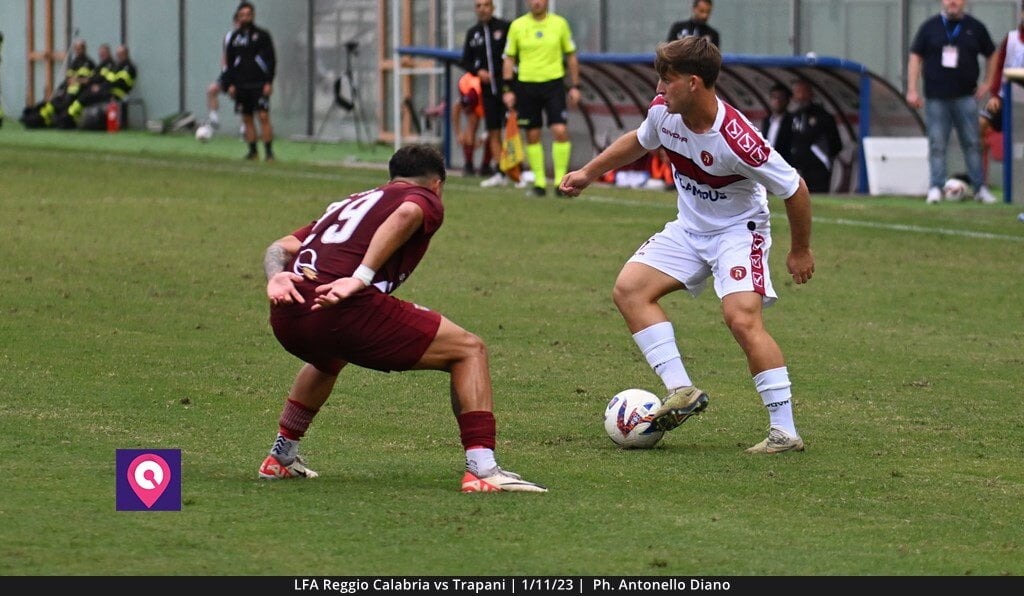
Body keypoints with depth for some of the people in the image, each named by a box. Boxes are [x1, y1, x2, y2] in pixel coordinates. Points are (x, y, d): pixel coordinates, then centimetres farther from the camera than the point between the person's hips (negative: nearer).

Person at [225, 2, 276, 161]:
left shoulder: (262, 35, 2)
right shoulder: (234, 37, 10)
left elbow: (271, 60, 0)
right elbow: (230, 62, 13)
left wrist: (269, 82, -8)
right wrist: (231, 84, 5)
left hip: (259, 85, -4)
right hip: (241, 85, 4)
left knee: (263, 116, -11)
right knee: (247, 118, 3)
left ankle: (269, 151, -10)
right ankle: (252, 151, 10)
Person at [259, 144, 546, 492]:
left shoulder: (353, 202, 33)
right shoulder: (426, 199, 14)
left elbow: (281, 247, 20)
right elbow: (405, 215, -13)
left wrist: (277, 278, 0)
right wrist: (361, 278, -19)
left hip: (285, 317, 7)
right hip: (347, 309, -7)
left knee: (329, 360, 43)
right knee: (468, 350, 6)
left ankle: (280, 458, 47)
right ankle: (481, 470, -6)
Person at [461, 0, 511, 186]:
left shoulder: (505, 27, -4)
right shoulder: (473, 33, 10)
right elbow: (466, 61, 16)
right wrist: (478, 71, -3)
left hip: (507, 85, -4)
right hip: (488, 88, 4)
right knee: (493, 132, 5)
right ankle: (499, 174, 10)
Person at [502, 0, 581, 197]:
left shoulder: (559, 24, 3)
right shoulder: (517, 26, 3)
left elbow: (571, 55, 11)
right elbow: (509, 59, 8)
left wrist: (575, 86, 6)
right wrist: (508, 90, 2)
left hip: (554, 84, -1)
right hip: (527, 83, 1)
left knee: (560, 131, -12)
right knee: (533, 135, 3)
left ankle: (560, 180, -3)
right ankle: (539, 182, 12)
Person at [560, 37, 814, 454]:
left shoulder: (736, 140, -32)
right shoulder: (663, 111, -12)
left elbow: (794, 189, -20)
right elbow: (640, 141, 15)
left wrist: (800, 251, -8)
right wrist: (588, 174, 17)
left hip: (737, 230, -8)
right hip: (689, 228, 8)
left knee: (742, 319, -24)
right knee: (629, 289, -7)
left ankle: (785, 431, -19)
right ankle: (681, 391, -8)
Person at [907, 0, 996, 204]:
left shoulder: (974, 27, 8)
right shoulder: (930, 27, 7)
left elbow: (993, 55, 17)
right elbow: (915, 57, 7)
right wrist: (912, 90, -1)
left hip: (966, 97, 0)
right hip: (936, 99, 0)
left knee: (972, 143, -1)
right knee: (937, 144, -3)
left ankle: (980, 187, 4)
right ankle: (935, 187, -1)